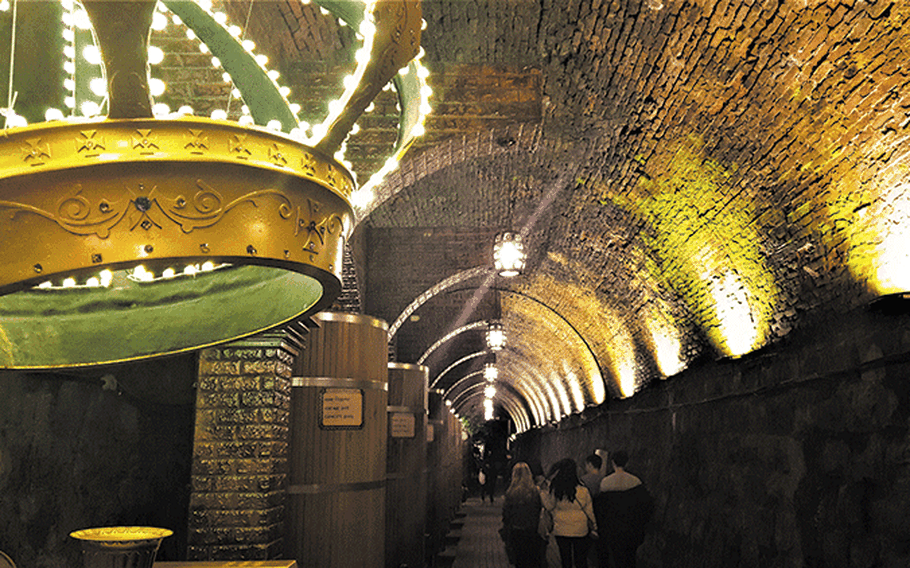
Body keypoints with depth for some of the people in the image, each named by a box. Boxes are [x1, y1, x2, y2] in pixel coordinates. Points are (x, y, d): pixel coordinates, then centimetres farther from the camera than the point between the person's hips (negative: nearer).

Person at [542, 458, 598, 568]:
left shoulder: (555, 491, -12)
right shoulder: (583, 491, -12)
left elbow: (549, 506, -2)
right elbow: (589, 511, -4)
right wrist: (594, 526, 10)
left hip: (560, 531, 1)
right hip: (579, 530, -1)